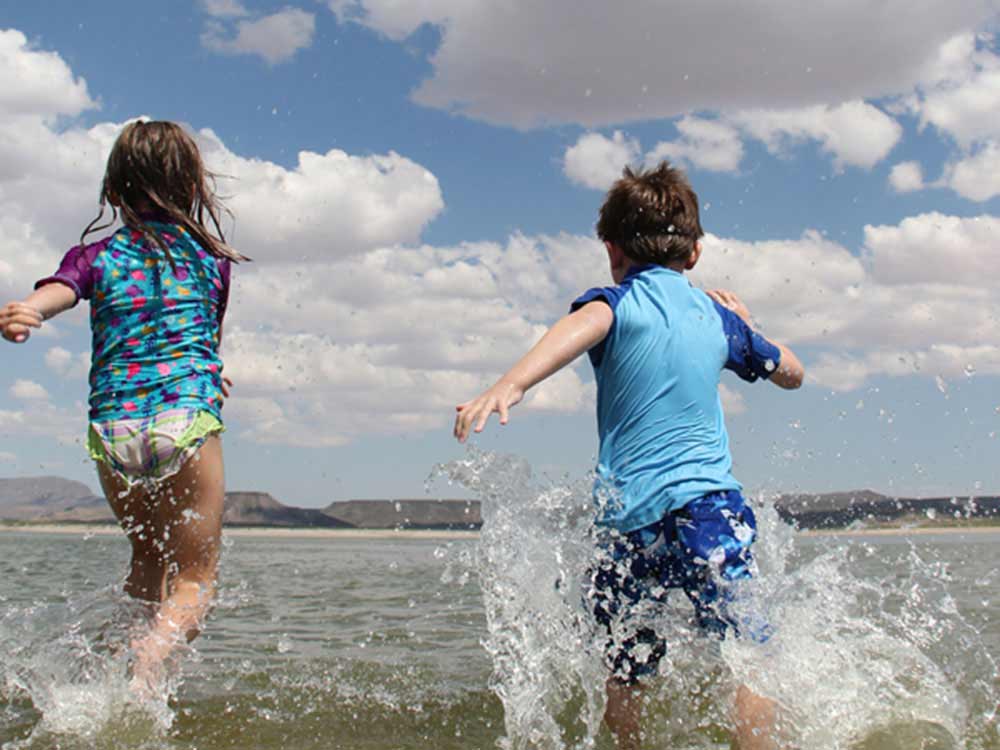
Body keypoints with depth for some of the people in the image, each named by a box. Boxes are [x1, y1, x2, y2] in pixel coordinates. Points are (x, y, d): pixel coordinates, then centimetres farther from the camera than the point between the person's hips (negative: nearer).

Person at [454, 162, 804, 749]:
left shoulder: (617, 301, 4)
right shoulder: (720, 316, 14)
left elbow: (584, 325, -23)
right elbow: (792, 373, 31)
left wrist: (511, 385, -38)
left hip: (629, 517, -1)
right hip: (711, 508, 1)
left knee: (625, 673, 11)